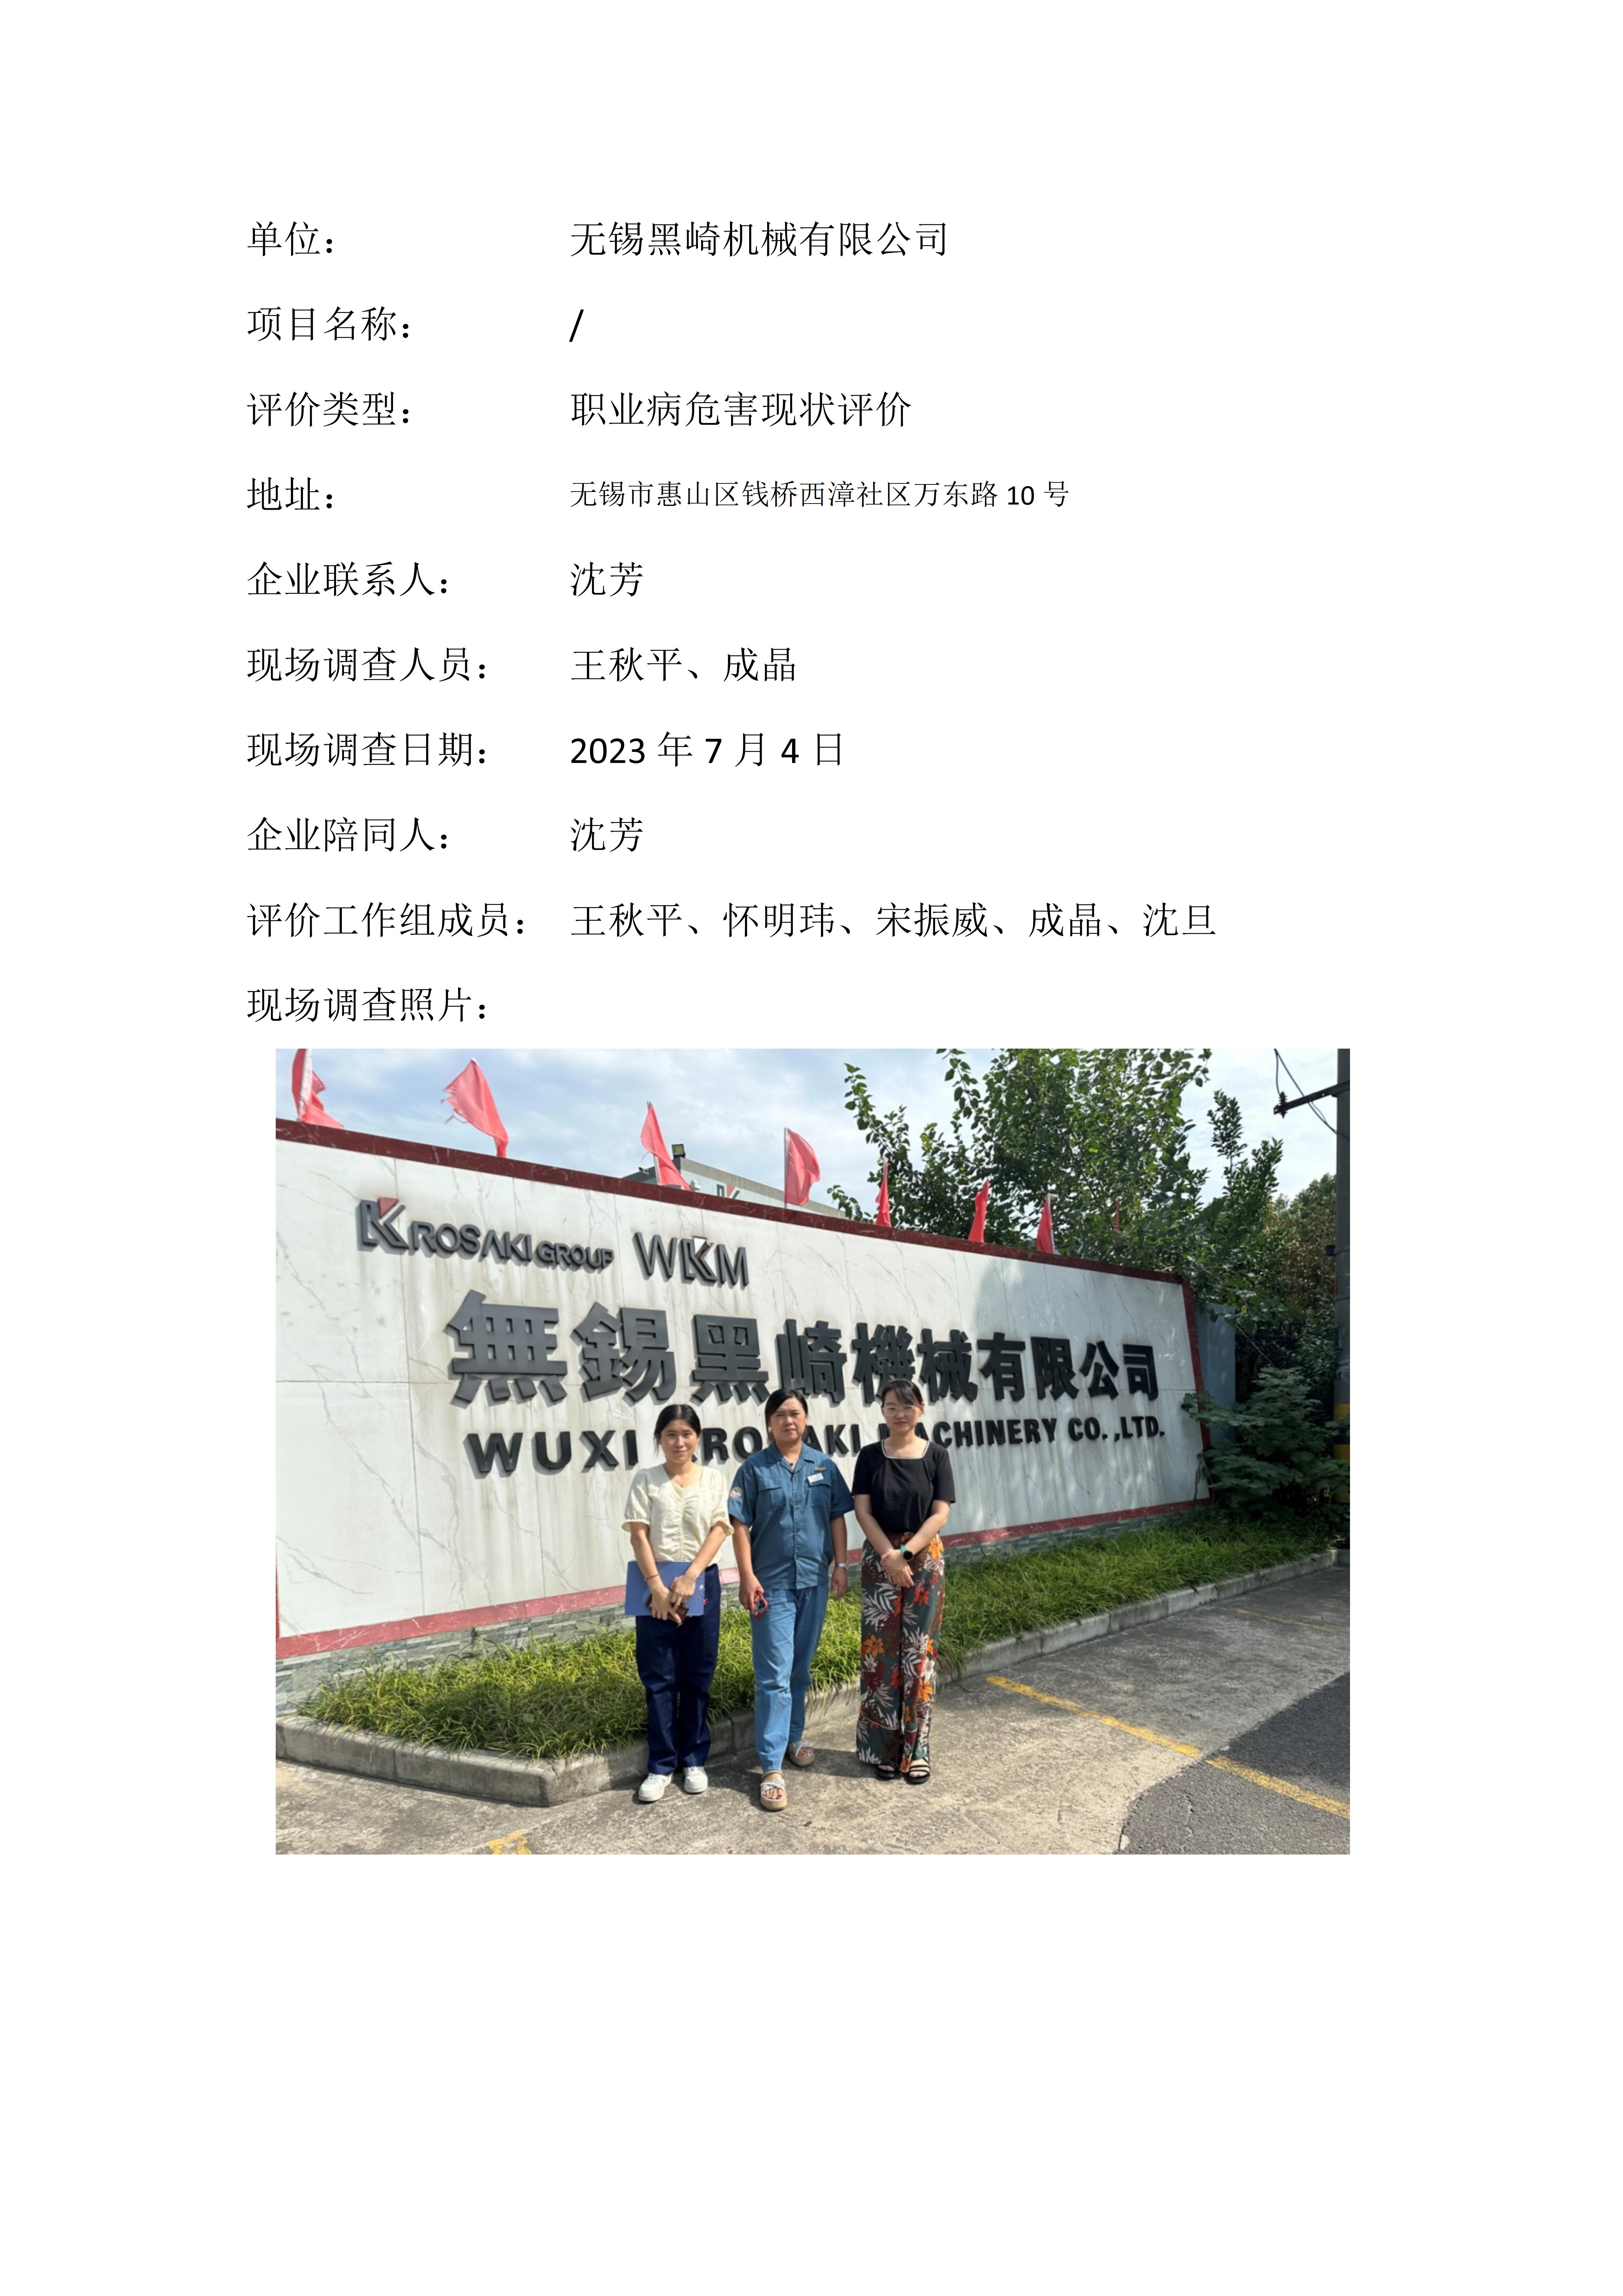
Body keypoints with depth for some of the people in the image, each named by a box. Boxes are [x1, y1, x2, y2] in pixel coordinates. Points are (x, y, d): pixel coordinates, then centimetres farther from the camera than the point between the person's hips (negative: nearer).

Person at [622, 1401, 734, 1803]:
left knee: (698, 1676, 7)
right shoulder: (646, 1479, 3)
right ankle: (661, 1765, 10)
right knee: (659, 1678, 2)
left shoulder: (714, 1479, 5)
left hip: (702, 1582, 1)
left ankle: (694, 1760, 19)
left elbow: (719, 1529, -3)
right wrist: (657, 1586, -13)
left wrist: (690, 1578, -14)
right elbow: (639, 1534, -3)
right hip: (656, 1583, -1)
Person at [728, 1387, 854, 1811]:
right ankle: (771, 1768, -6)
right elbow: (741, 1526, -5)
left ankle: (793, 1736, 34)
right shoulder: (755, 1468, -3)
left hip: (814, 1581, 4)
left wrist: (840, 1564, 3)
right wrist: (747, 1576, -12)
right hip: (772, 1583, -4)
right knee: (775, 1673, -7)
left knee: (801, 1668, 15)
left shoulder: (824, 1466, 6)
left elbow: (837, 1518, 10)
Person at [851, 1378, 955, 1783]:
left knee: (919, 1651, 2)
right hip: (879, 1558, 0)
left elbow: (940, 1514, -5)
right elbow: (863, 1511, -3)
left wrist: (906, 1553, -15)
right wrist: (889, 1556, -14)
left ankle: (916, 1749, 10)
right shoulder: (870, 1457, 3)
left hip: (925, 1557, 0)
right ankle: (884, 1747, 10)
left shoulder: (936, 1456, 1)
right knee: (881, 1651, 1)